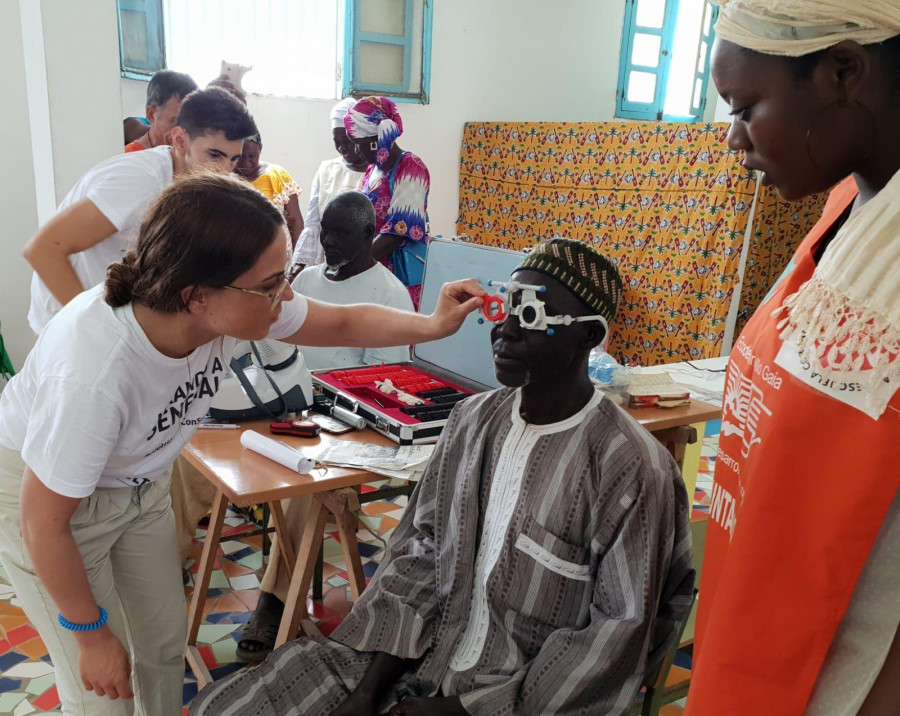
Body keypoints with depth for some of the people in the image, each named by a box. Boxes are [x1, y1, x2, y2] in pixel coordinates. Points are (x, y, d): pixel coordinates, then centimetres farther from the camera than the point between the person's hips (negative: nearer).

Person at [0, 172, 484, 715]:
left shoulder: (236, 306, -25)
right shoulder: (95, 372, -42)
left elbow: (343, 323, -7)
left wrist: (434, 325, -22)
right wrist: (92, 635, -14)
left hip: (138, 482, 6)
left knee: (166, 643, 15)